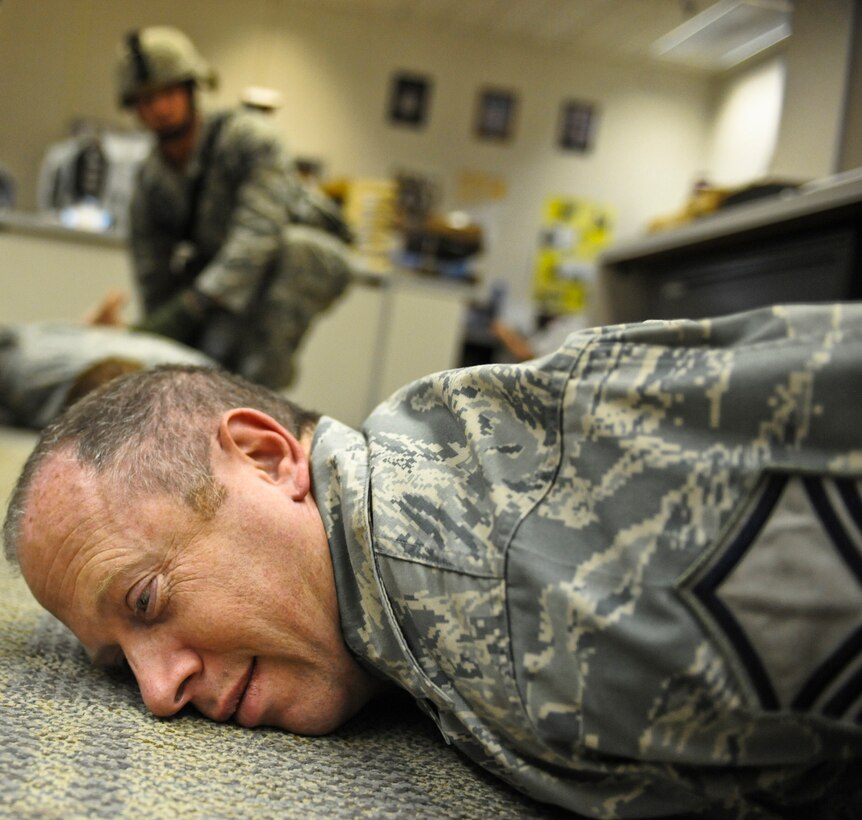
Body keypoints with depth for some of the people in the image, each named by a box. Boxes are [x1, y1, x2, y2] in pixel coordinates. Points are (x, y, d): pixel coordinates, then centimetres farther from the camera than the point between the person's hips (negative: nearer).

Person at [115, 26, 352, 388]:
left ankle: (265, 372, -31)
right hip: (226, 284, 5)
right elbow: (154, 281, -4)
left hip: (311, 261, -5)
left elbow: (259, 231, -36)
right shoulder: (150, 185, -6)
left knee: (293, 246, -38)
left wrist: (194, 304, -43)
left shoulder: (248, 137, -23)